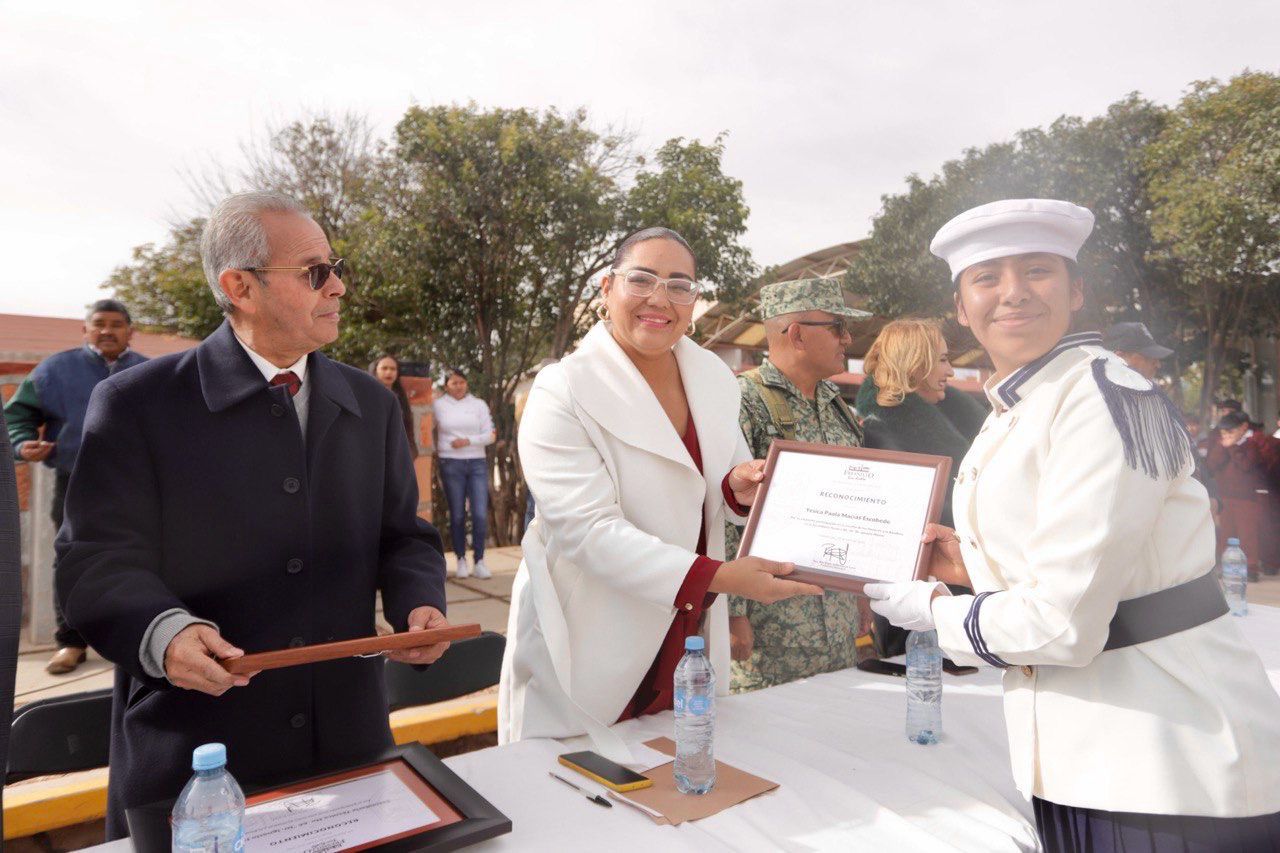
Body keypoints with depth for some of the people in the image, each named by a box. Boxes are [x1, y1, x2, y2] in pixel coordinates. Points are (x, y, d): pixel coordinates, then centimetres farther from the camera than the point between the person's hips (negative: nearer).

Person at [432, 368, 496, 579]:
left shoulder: (479, 404, 10)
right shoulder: (438, 405, 6)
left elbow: (489, 435, 5)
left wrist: (468, 441, -7)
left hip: (477, 463, 1)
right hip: (450, 464, -1)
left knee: (481, 514, -7)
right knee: (457, 515, 3)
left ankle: (479, 560, 3)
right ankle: (461, 560, 14)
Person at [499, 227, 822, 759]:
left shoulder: (714, 377, 3)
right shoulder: (563, 392, -16)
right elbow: (587, 530, -24)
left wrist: (739, 488, -9)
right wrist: (718, 577, -30)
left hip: (691, 637, 5)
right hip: (589, 650, -5)